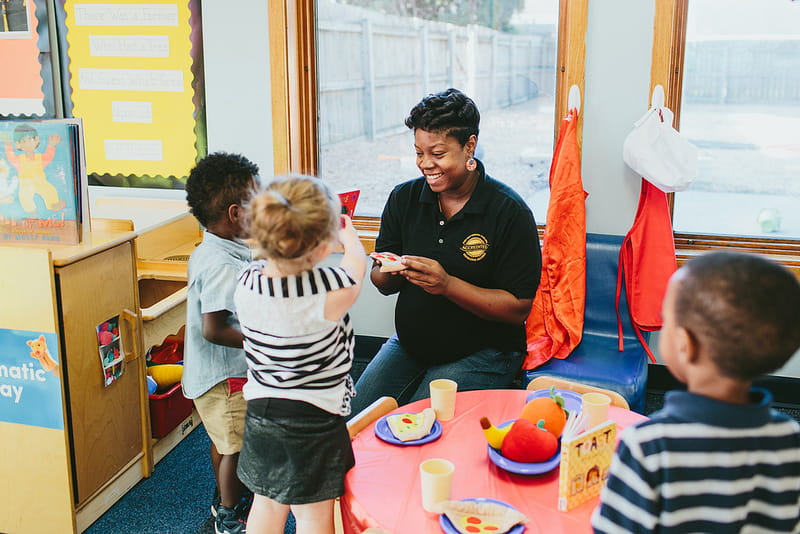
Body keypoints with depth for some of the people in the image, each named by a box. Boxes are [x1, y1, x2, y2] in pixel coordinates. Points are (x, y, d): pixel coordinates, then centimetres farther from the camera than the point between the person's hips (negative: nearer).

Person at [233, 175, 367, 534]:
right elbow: (357, 263, -3)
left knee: (267, 505, 24)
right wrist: (348, 233, 18)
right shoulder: (332, 290, -27)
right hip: (313, 421, -5)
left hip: (259, 411, 5)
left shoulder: (246, 281, -13)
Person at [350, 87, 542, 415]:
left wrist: (447, 284, -26)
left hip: (481, 353, -5)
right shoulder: (404, 198, 2)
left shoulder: (510, 212, -13)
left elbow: (518, 308, -16)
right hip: (408, 345, 5)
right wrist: (391, 274, -18)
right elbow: (381, 282, 7)